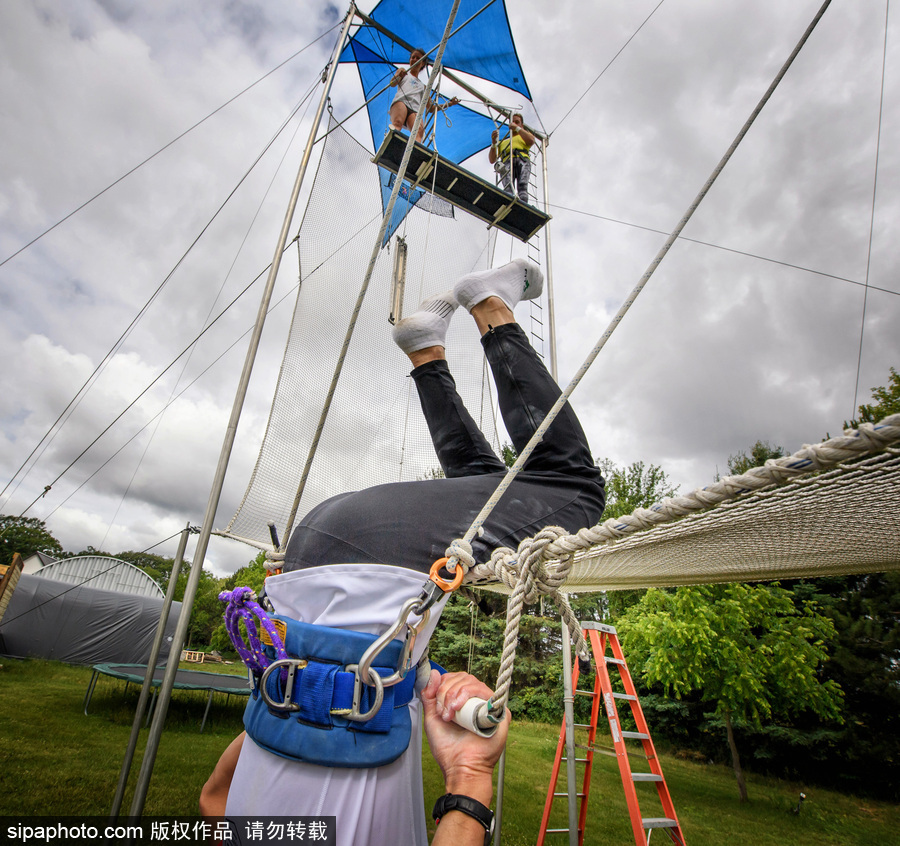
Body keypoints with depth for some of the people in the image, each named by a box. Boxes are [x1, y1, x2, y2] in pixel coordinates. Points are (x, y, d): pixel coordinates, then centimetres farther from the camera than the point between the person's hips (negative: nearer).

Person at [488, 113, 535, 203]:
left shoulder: (524, 136, 36)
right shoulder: (502, 142, 39)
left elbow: (531, 140, 8)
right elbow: (492, 160, 25)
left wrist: (517, 128, 9)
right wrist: (493, 143, 10)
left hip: (522, 160, -1)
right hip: (506, 162, 1)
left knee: (522, 185, -32)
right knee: (508, 187, -31)